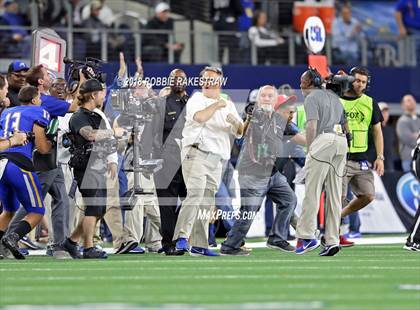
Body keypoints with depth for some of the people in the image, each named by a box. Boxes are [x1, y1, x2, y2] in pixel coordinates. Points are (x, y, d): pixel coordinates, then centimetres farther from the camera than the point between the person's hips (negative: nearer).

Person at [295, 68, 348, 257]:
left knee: (312, 190, -7)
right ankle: (332, 240, 2)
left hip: (324, 140, -8)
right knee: (334, 193, 6)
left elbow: (312, 126, -10)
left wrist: (310, 149, -3)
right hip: (342, 141, 8)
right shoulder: (334, 97, 26)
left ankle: (306, 236, -14)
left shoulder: (312, 98, 2)